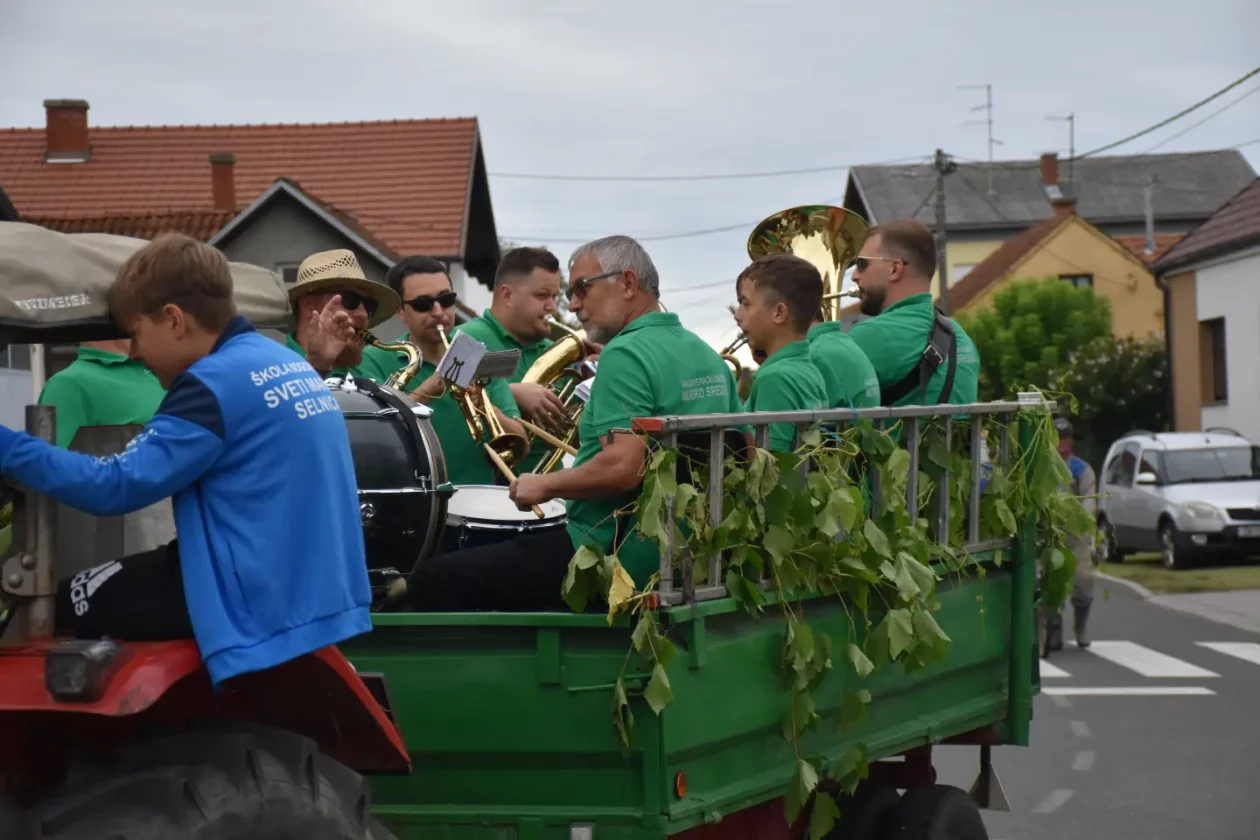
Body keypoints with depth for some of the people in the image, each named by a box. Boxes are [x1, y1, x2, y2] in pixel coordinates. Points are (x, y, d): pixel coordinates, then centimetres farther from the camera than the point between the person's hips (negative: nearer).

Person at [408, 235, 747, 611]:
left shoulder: (626, 354, -16)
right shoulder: (711, 358, 11)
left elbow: (622, 468, -27)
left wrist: (545, 485, -13)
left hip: (617, 560, -10)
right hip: (675, 557, 10)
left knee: (435, 579, -7)